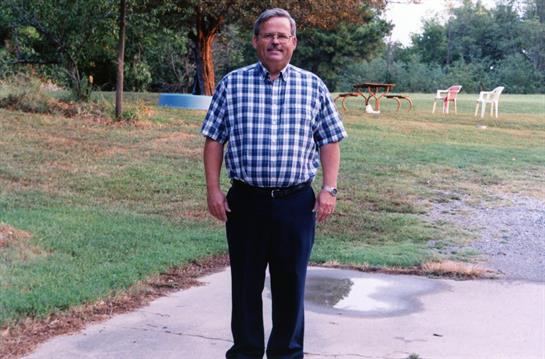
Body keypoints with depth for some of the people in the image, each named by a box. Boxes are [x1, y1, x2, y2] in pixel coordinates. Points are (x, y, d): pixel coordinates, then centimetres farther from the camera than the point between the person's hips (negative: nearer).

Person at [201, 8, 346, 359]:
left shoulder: (313, 86, 5)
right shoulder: (232, 84, 3)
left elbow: (329, 141, 6)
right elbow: (214, 139, 4)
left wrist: (329, 189, -3)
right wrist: (213, 189, -2)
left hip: (296, 202, 0)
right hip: (245, 199, 0)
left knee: (291, 283, 9)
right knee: (245, 283, 10)